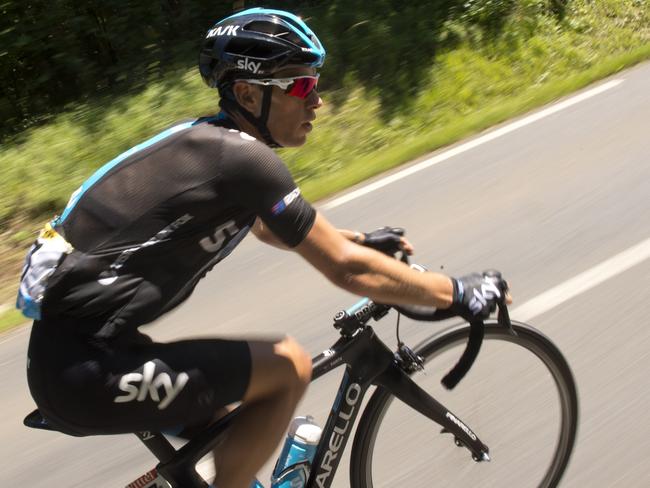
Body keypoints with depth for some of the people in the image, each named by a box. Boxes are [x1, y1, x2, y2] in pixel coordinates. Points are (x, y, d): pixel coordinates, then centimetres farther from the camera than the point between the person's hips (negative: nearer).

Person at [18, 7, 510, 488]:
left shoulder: (210, 143, 11)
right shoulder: (243, 158, -17)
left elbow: (269, 229, 29)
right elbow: (348, 269, -15)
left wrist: (365, 239, 34)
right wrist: (458, 293, -3)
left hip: (69, 351, 10)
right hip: (86, 372, -9)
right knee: (289, 366, -5)